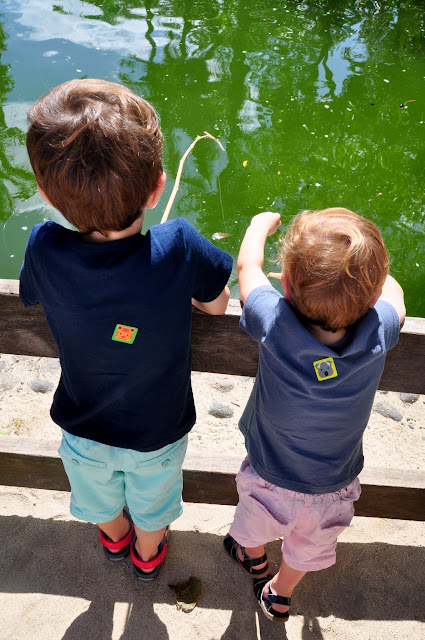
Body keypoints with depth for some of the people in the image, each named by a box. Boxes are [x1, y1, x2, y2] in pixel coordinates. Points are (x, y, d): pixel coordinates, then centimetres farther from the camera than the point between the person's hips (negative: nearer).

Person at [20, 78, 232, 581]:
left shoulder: (43, 250, -30)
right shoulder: (178, 248, -35)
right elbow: (216, 304, -14)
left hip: (83, 430, 2)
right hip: (158, 434, -1)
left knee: (100, 501, 35)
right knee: (152, 508, 32)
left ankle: (115, 538, 66)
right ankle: (148, 556, 61)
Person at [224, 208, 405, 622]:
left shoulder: (275, 327, -36)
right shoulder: (378, 335, -31)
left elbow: (248, 265, -17)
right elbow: (392, 292, -7)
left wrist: (262, 222, 1)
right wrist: (363, 266, 8)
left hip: (269, 480, -1)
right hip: (333, 490, 1)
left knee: (255, 523, 34)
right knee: (308, 547, 31)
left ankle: (253, 559, 66)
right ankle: (279, 598, 59)